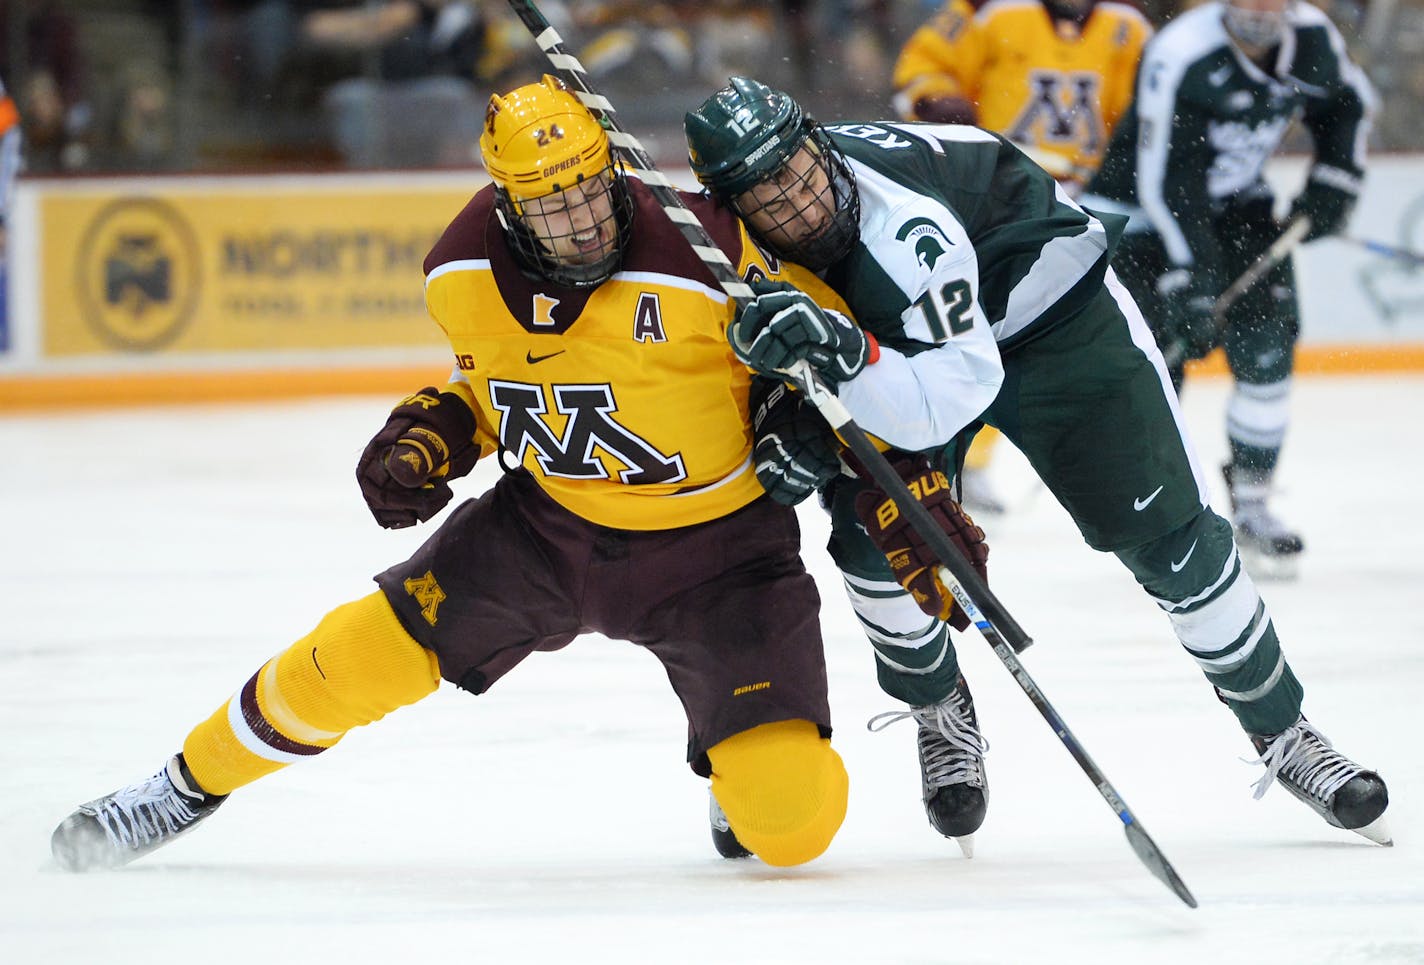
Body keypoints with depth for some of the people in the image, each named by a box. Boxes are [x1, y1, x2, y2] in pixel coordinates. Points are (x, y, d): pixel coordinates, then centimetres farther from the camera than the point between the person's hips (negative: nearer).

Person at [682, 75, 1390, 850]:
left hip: (1048, 307, -5)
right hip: (898, 330, 5)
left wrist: (838, 350, -58)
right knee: (873, 533, -16)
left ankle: (1280, 730, 11)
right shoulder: (734, 240, -22)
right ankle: (939, 713, 11)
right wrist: (784, 419, -22)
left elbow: (951, 396, -44)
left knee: (1168, 537, -6)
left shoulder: (904, 225, -41)